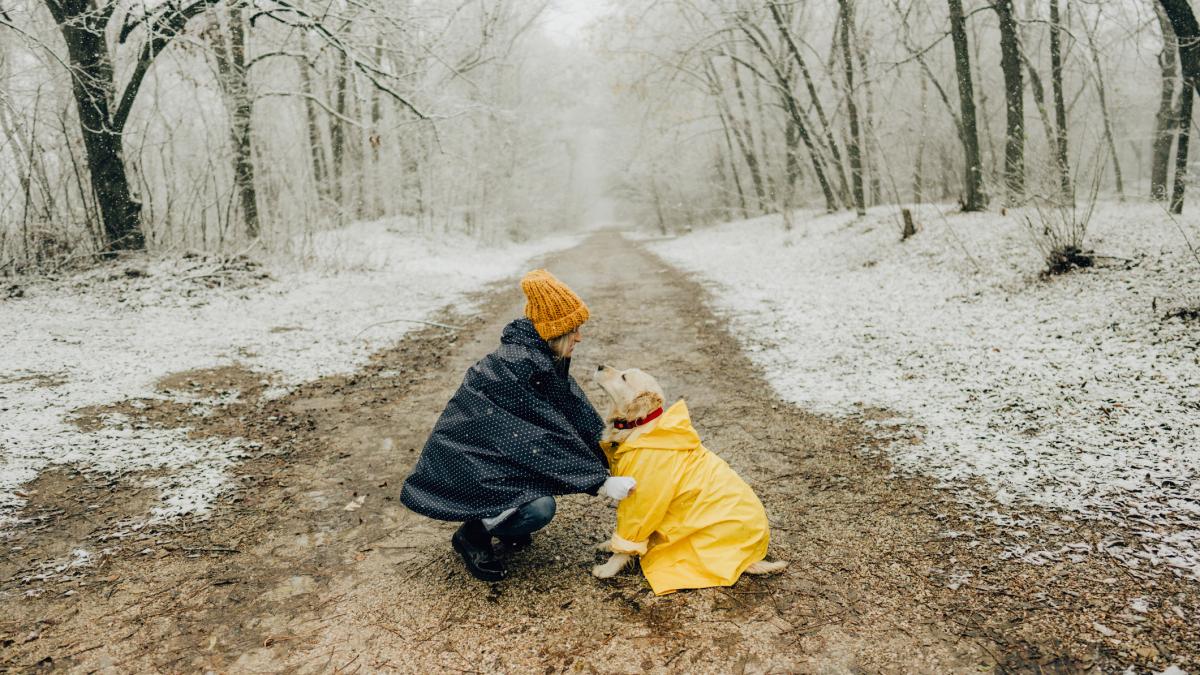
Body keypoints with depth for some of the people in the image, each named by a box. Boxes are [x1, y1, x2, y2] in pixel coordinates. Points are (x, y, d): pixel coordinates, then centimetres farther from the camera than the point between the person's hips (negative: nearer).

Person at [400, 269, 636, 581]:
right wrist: (601, 483, -21)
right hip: (465, 463, -10)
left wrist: (611, 454, -1)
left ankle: (504, 521, 11)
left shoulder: (541, 355, 1)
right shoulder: (515, 366, -27)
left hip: (495, 449, 10)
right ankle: (473, 533, 1)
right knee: (539, 507, -27)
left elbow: (578, 413, 3)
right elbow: (545, 438, -26)